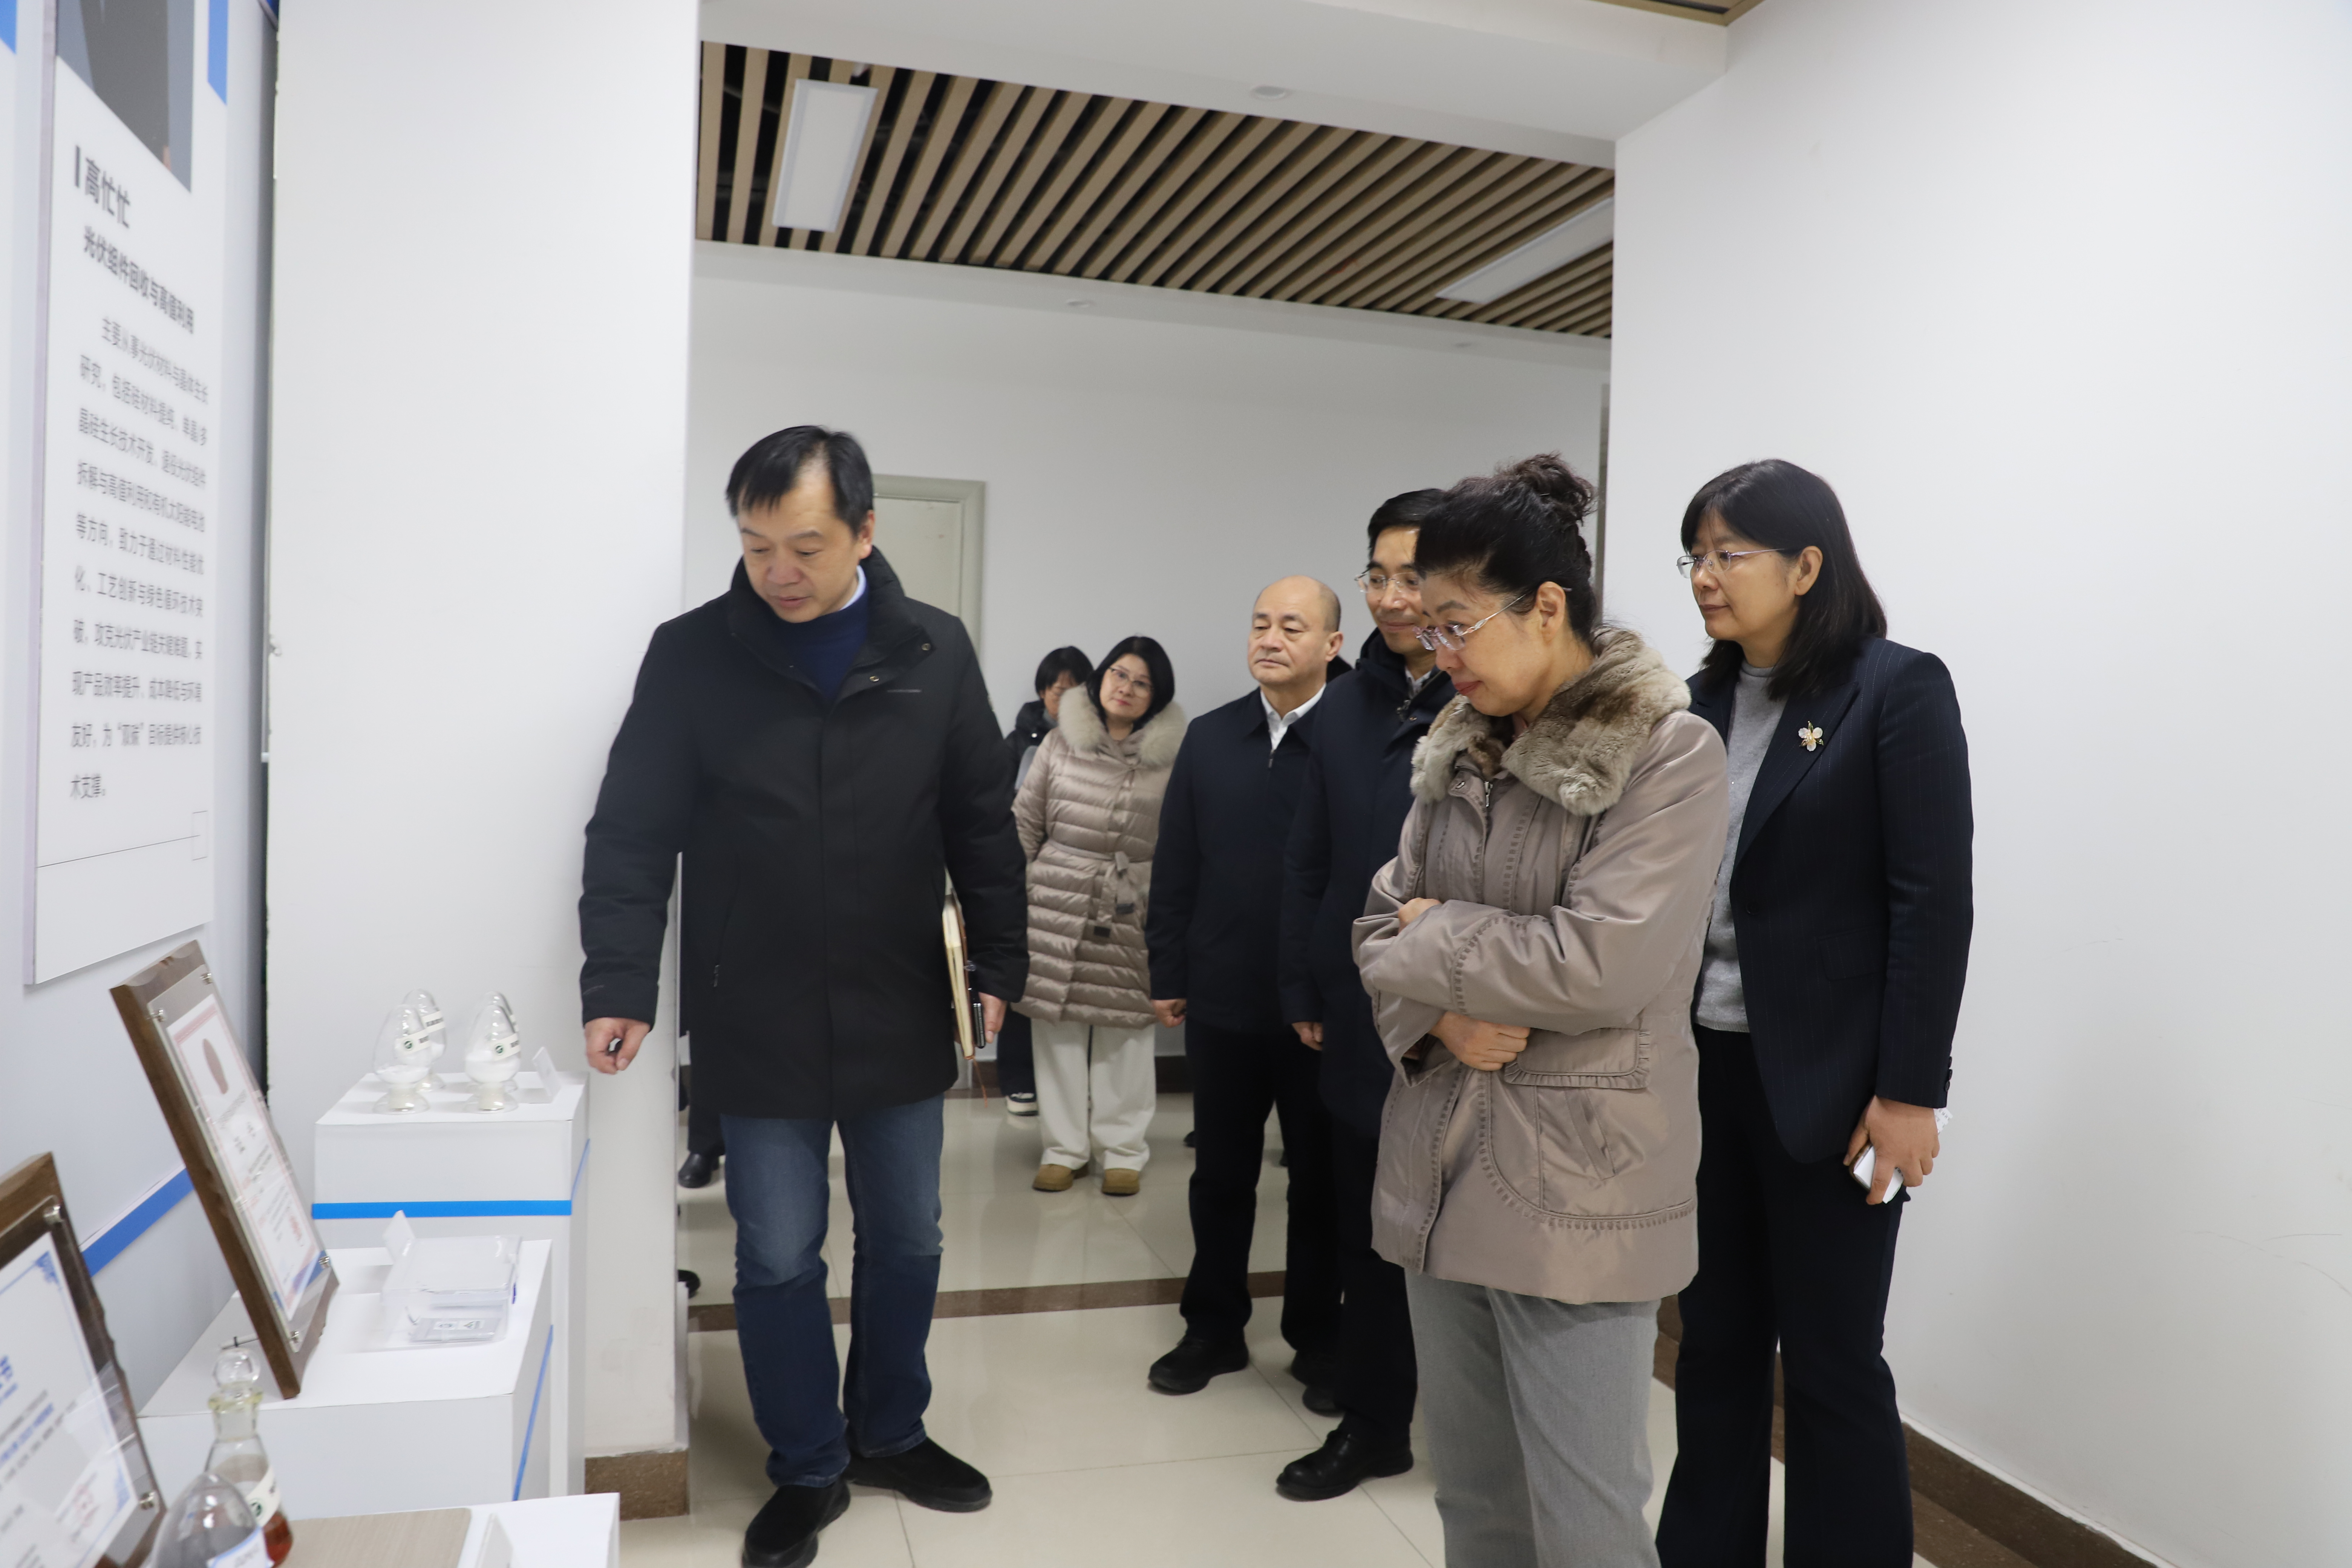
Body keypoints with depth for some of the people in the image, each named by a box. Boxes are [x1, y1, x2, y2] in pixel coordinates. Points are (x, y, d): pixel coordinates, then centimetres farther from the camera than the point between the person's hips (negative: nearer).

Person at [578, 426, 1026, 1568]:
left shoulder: (935, 652, -2)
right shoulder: (692, 655, -6)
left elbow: (983, 825, 3)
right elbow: (632, 834, -4)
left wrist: (1000, 967, 2)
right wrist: (619, 988, -10)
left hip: (901, 1021, 2)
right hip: (757, 1028, -1)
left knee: (905, 1240, 15)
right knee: (777, 1259, 9)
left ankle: (889, 1433, 39)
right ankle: (807, 1468, 31)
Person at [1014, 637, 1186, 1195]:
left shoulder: (1173, 757, 0)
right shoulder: (1062, 742, 6)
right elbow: (1025, 821, 9)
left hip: (1132, 913, -1)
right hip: (1058, 906, 2)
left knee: (1125, 1032, 4)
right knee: (1058, 1028, 7)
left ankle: (1124, 1152, 20)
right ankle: (1064, 1148, 22)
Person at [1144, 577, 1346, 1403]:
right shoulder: (1209, 737, 5)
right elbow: (1174, 868, 6)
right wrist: (1169, 975, 3)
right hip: (1223, 1000, 4)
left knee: (1320, 1180, 13)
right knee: (1221, 1174, 16)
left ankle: (1317, 1340, 30)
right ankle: (1214, 1328, 33)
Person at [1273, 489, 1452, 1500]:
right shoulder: (1345, 707, 7)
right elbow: (1308, 863, 9)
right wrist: (1303, 995, 7)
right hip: (1360, 1022, 5)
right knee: (1368, 1231, 16)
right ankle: (1372, 1423, 34)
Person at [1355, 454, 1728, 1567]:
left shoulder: (1669, 753, -11)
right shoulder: (1460, 750, 9)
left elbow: (1600, 964, -21)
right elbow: (1382, 925, 10)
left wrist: (1436, 937, -8)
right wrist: (1435, 1015, -10)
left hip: (1576, 1185, -6)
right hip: (1440, 1166, 6)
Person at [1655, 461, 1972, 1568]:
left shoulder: (1898, 689, -7)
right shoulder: (1704, 701, 9)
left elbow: (1935, 902, -11)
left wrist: (1910, 1091, -14)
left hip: (1827, 1085, -5)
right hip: (1703, 1070, 5)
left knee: (1833, 1363, 6)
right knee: (1714, 1344, 15)